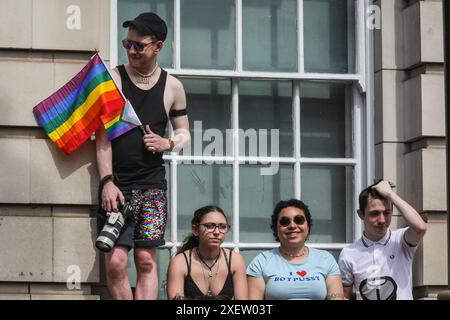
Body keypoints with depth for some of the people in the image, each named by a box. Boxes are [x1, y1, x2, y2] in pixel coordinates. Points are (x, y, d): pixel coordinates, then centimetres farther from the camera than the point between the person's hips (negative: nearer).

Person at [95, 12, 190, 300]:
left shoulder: (173, 87, 7)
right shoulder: (113, 79, 1)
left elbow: (184, 133, 19)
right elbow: (102, 136, -2)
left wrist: (167, 143, -5)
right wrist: (107, 182, -11)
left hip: (153, 185, 1)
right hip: (117, 185, -1)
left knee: (146, 260, -4)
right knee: (116, 262, -11)